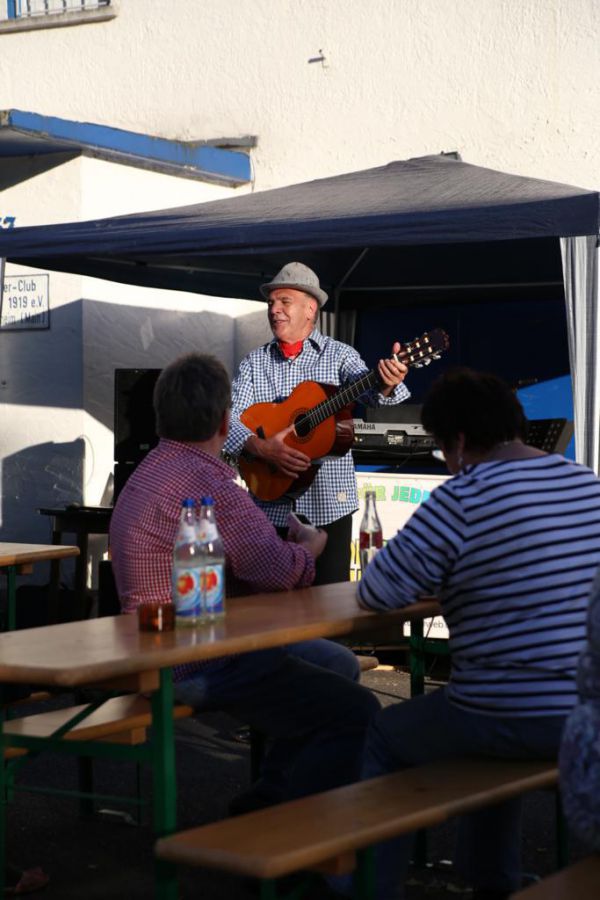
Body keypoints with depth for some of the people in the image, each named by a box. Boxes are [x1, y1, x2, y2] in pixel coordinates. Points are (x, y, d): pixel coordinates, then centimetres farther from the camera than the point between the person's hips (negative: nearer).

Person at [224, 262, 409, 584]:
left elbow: (367, 388, -15)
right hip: (271, 505, 2)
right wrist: (263, 448, -20)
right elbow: (229, 419, -2)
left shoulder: (338, 354, 3)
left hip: (328, 501, -2)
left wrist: (387, 384, -39)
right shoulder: (255, 363, 8)